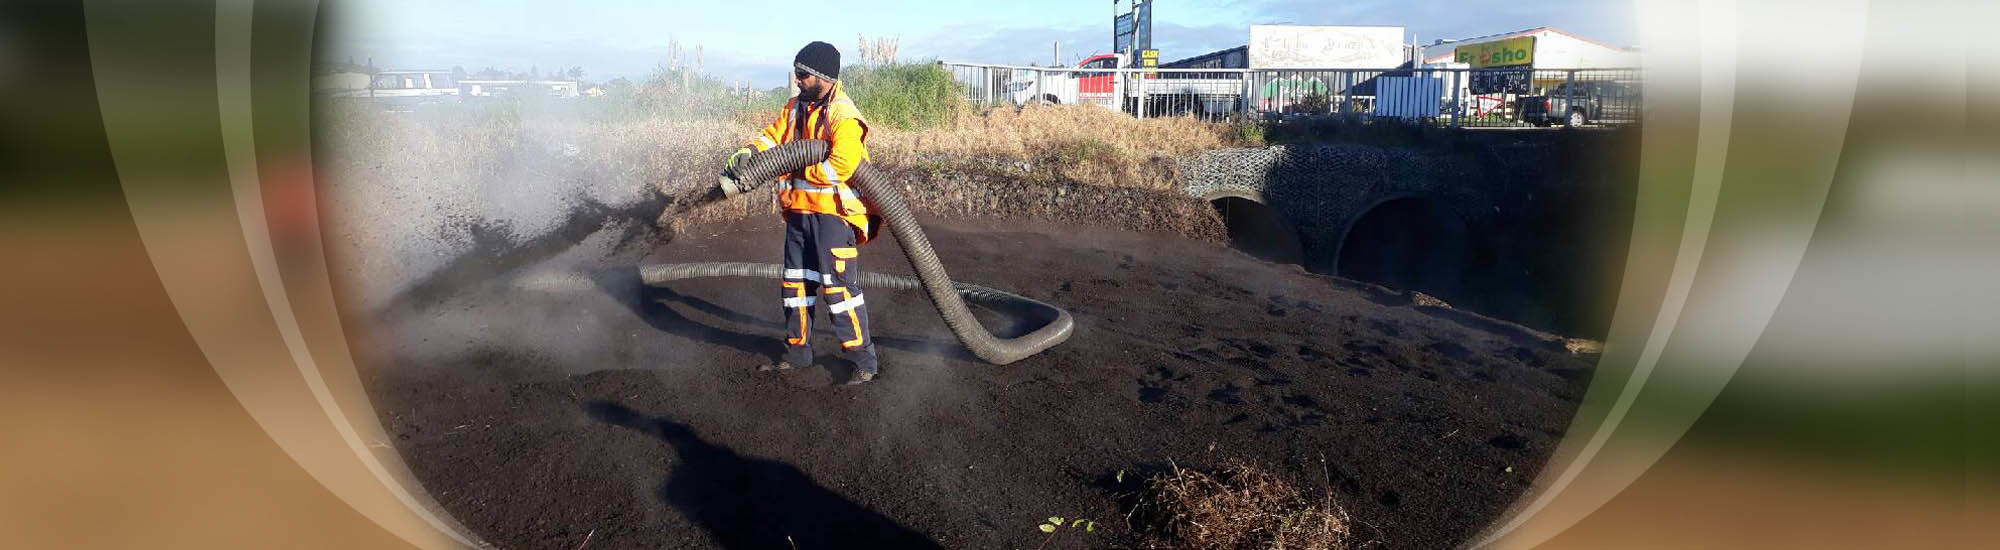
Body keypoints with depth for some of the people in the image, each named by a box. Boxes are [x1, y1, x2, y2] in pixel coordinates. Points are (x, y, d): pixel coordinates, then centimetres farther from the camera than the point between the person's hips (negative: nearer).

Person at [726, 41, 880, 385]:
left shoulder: (844, 117, -16)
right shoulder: (796, 107, 11)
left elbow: (841, 166, -24)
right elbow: (774, 136, 9)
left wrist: (797, 168, -14)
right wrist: (749, 152, -12)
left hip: (833, 212, -9)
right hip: (799, 210, 9)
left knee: (838, 285, -11)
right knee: (796, 282, 15)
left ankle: (863, 360, -4)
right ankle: (797, 352, 28)